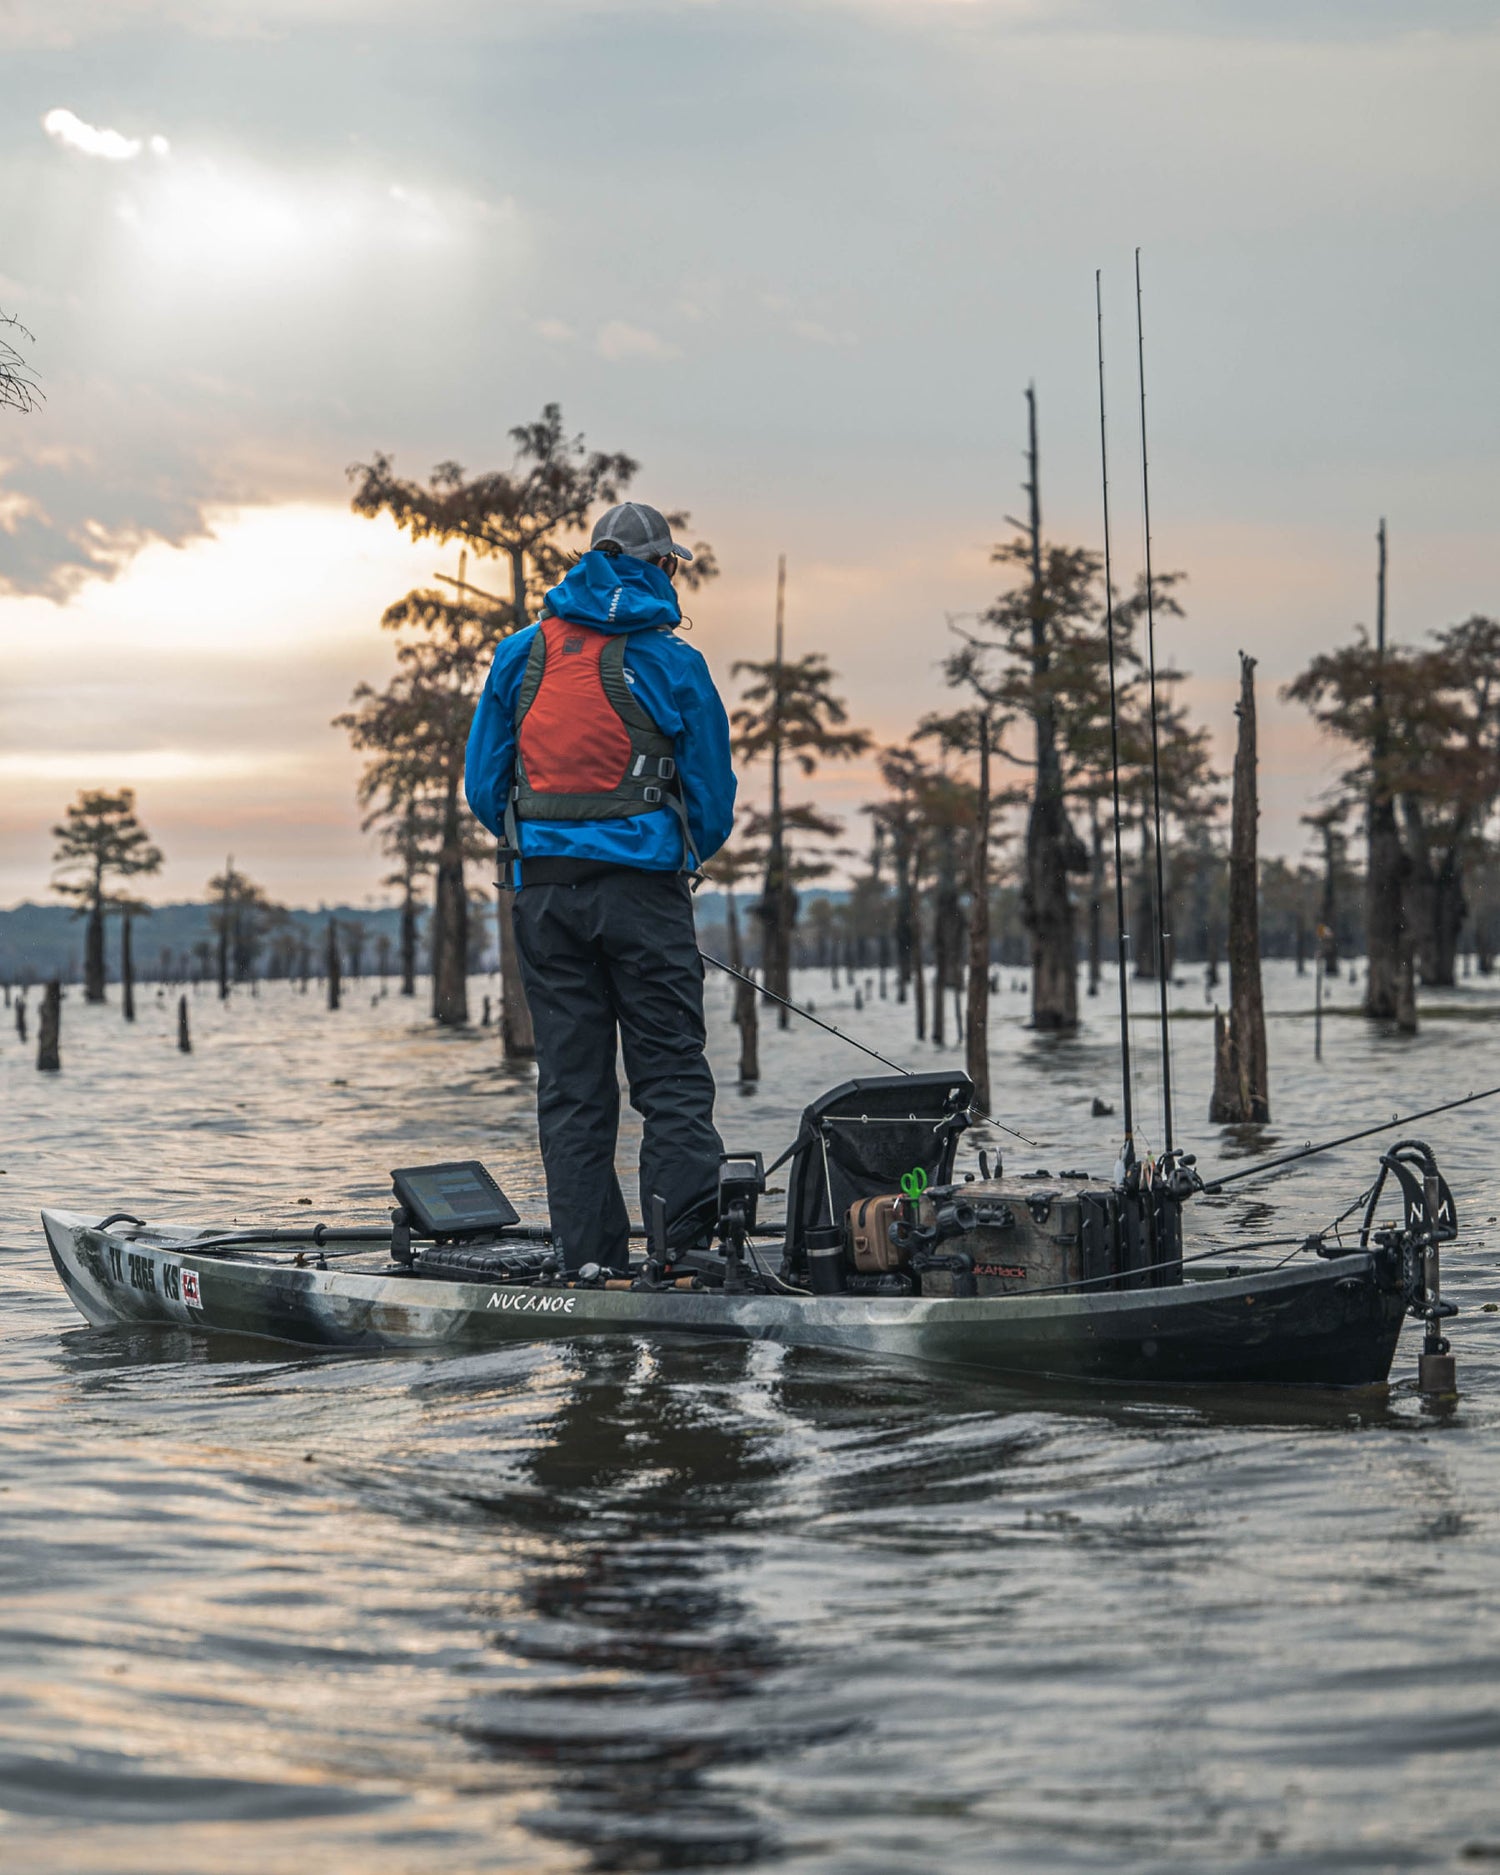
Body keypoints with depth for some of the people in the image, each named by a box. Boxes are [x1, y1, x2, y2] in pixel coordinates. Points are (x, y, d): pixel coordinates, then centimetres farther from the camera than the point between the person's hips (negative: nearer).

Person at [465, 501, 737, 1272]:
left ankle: (590, 1264, 5)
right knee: (671, 1078, 0)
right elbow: (712, 799, 3)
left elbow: (482, 783, 10)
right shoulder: (672, 662, -1)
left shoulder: (520, 653, 8)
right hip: (641, 889, -3)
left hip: (544, 890, 3)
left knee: (569, 1085, 7)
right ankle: (686, 1252, -8)